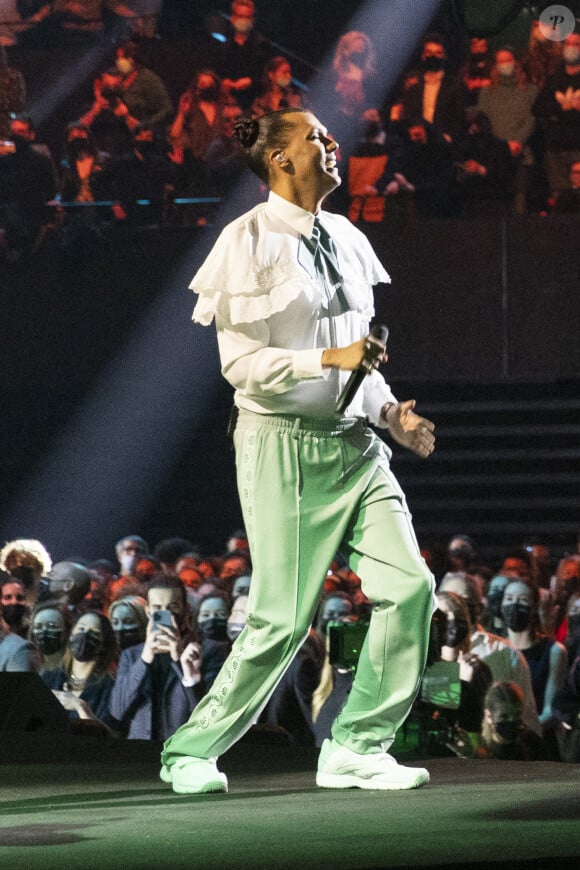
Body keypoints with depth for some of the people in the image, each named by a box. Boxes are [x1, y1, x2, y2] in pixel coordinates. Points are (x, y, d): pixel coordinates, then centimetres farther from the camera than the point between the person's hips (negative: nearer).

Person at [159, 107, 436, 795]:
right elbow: (240, 362, -13)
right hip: (285, 444, -7)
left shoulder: (348, 241, 14)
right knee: (282, 619, -6)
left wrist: (391, 413, 6)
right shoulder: (251, 241, -7)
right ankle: (190, 752, 11)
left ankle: (356, 749, 2)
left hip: (354, 445, 7)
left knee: (409, 584, -8)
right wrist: (328, 359, -23)